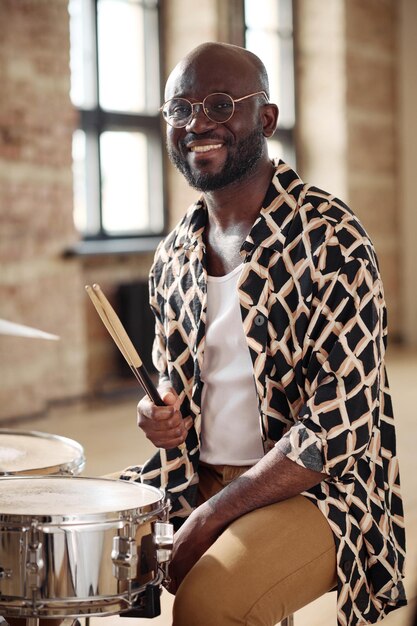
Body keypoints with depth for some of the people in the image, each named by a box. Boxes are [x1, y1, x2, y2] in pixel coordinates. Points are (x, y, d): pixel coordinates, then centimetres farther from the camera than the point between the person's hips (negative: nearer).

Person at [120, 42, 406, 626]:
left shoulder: (330, 240, -15)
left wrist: (207, 520, -20)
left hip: (318, 486, -6)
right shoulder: (173, 255, 6)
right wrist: (158, 413, -5)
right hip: (194, 478, 6)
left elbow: (338, 426, -20)